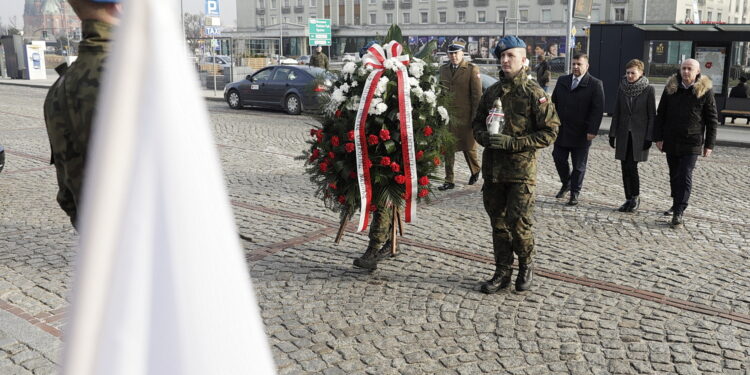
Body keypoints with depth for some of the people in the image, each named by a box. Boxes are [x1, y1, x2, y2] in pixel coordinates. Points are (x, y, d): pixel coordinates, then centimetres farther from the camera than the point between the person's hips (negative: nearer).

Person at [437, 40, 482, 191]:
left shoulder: (472, 69, -5)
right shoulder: (443, 69, 10)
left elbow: (477, 95, -6)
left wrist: (475, 118, -10)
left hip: (465, 117, -4)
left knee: (468, 147, 11)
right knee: (448, 149, 2)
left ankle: (475, 171, 37)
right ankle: (449, 181, 10)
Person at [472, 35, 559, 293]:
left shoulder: (534, 93, -6)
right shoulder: (492, 92, 11)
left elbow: (550, 131, -10)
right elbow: (477, 123, 18)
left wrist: (513, 143, -17)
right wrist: (485, 137, -6)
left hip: (521, 170, -5)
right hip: (492, 168, 5)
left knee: (519, 224, -3)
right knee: (498, 223, 11)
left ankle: (526, 266, 22)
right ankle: (503, 272, 23)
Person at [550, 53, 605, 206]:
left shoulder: (595, 84, -6)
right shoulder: (562, 81, 9)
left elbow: (598, 110, -10)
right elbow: (554, 102, 13)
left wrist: (592, 130, -16)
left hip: (581, 133, -4)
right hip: (561, 130, 4)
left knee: (579, 165, 5)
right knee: (559, 159, 7)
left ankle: (574, 193, 18)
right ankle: (566, 184, 32)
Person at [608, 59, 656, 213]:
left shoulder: (648, 89, -4)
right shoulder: (622, 88, 7)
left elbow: (652, 115, -4)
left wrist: (649, 137, -9)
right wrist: (612, 134, 8)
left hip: (639, 135, -4)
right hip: (624, 135, 4)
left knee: (631, 166, -10)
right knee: (625, 167, 5)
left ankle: (636, 197, 9)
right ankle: (629, 199, 14)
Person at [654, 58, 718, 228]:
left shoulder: (705, 90, -3)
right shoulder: (671, 88, 4)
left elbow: (712, 119, 0)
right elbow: (661, 114, 8)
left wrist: (709, 144, -2)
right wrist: (658, 137, 2)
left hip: (692, 143, -4)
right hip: (671, 141, 4)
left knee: (685, 176, -9)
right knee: (674, 175, 14)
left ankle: (678, 212, -10)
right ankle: (676, 205, 29)